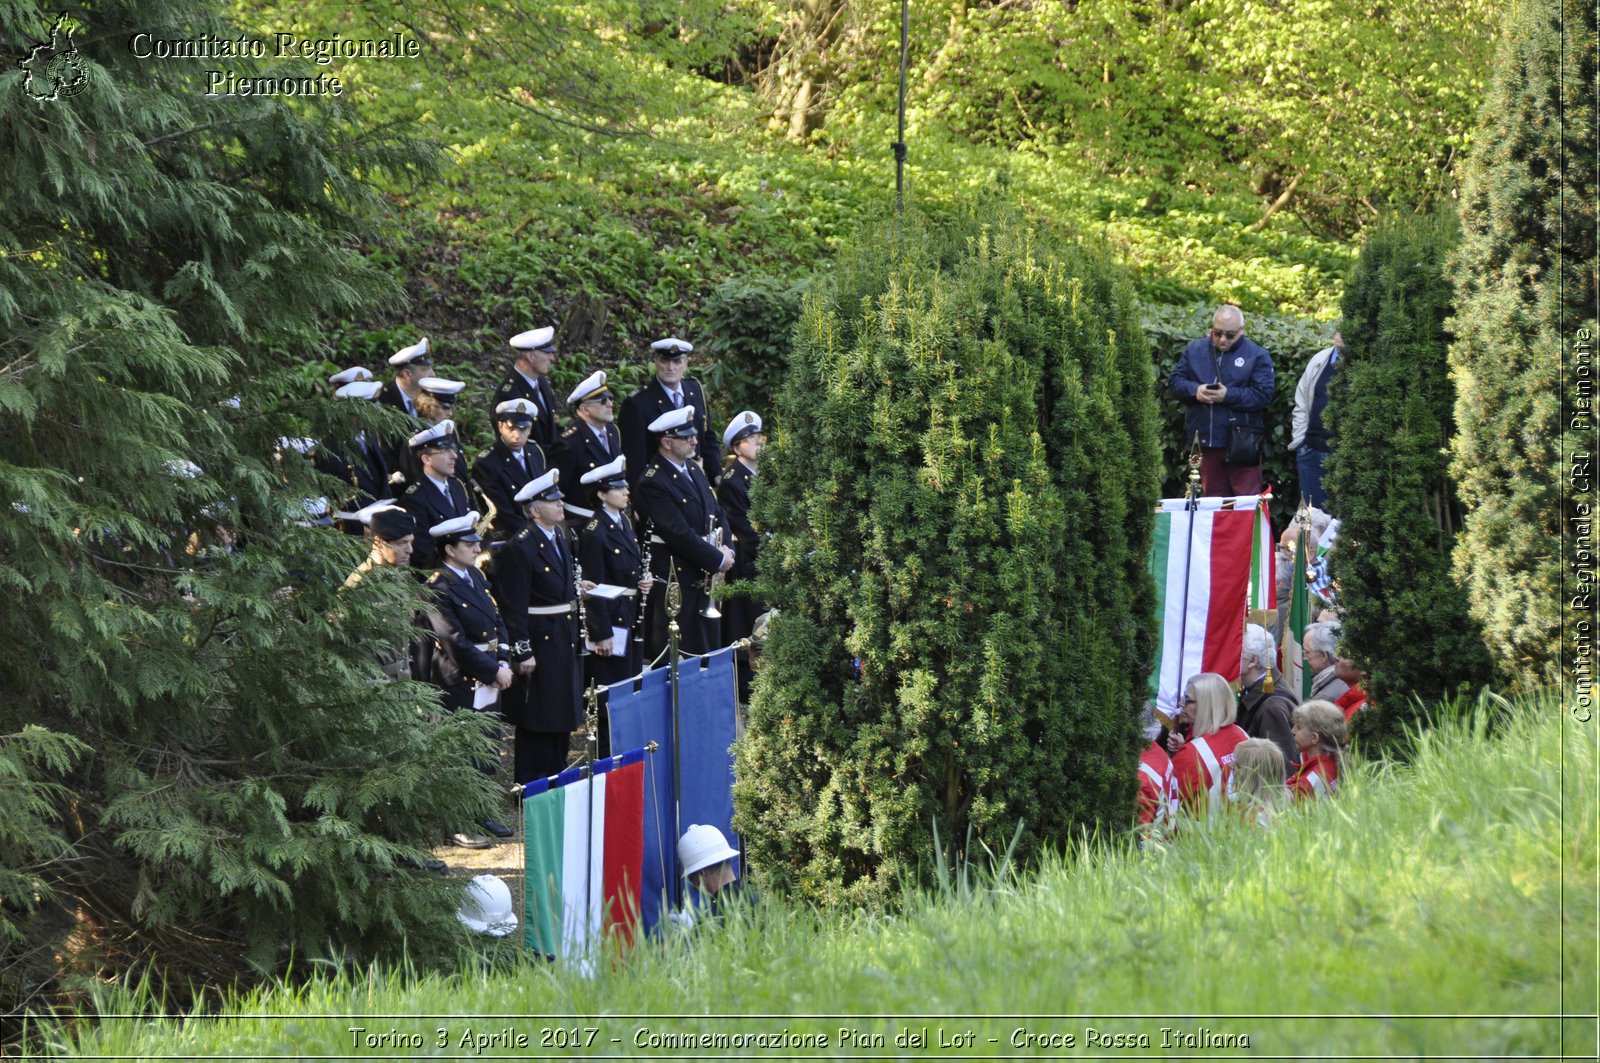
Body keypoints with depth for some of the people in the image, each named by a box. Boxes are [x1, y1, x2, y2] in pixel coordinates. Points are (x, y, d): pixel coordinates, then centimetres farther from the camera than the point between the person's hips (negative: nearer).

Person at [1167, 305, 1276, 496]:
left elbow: (1263, 394, -9)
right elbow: (1174, 382, 9)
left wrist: (1228, 395, -20)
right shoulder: (1194, 350, 12)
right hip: (1205, 442, 4)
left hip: (1241, 444, -4)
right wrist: (1194, 390, -12)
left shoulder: (1257, 356, 0)